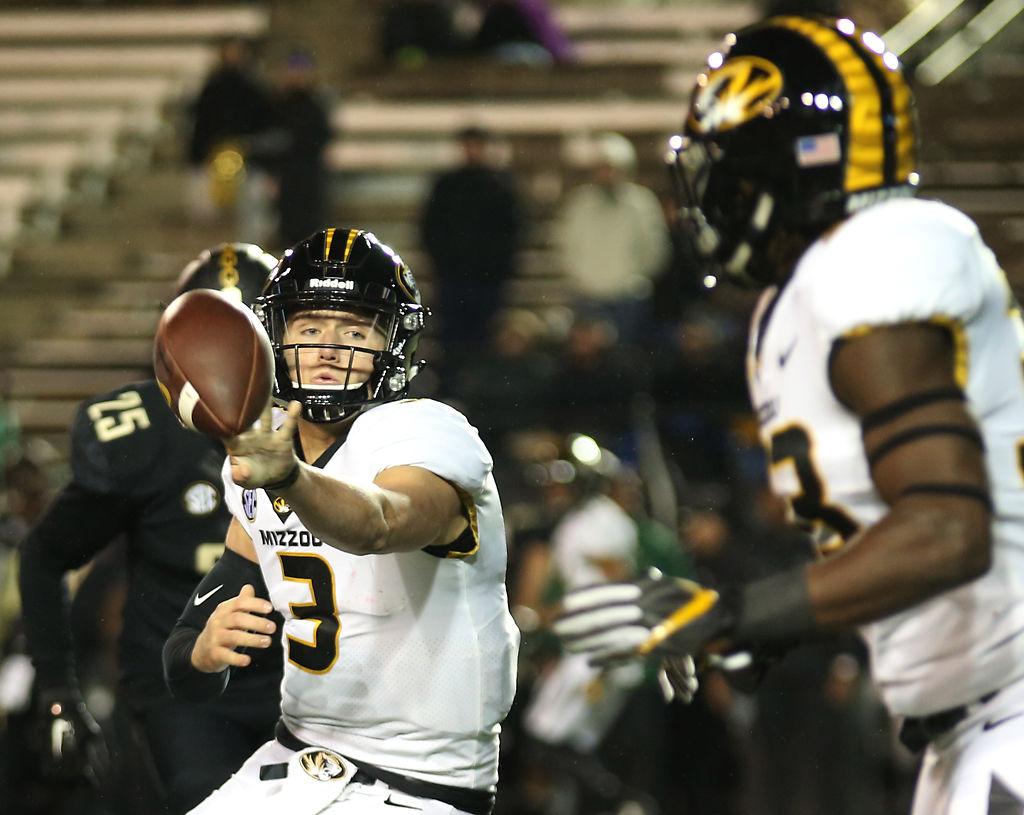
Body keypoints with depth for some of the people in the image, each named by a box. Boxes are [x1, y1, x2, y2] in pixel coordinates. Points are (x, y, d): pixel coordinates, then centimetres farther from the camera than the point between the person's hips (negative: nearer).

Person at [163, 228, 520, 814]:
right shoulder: (259, 444, 4)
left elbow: (375, 524, -41)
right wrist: (205, 647, -11)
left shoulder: (429, 436, -19)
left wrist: (287, 477, -62)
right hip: (293, 762, 7)